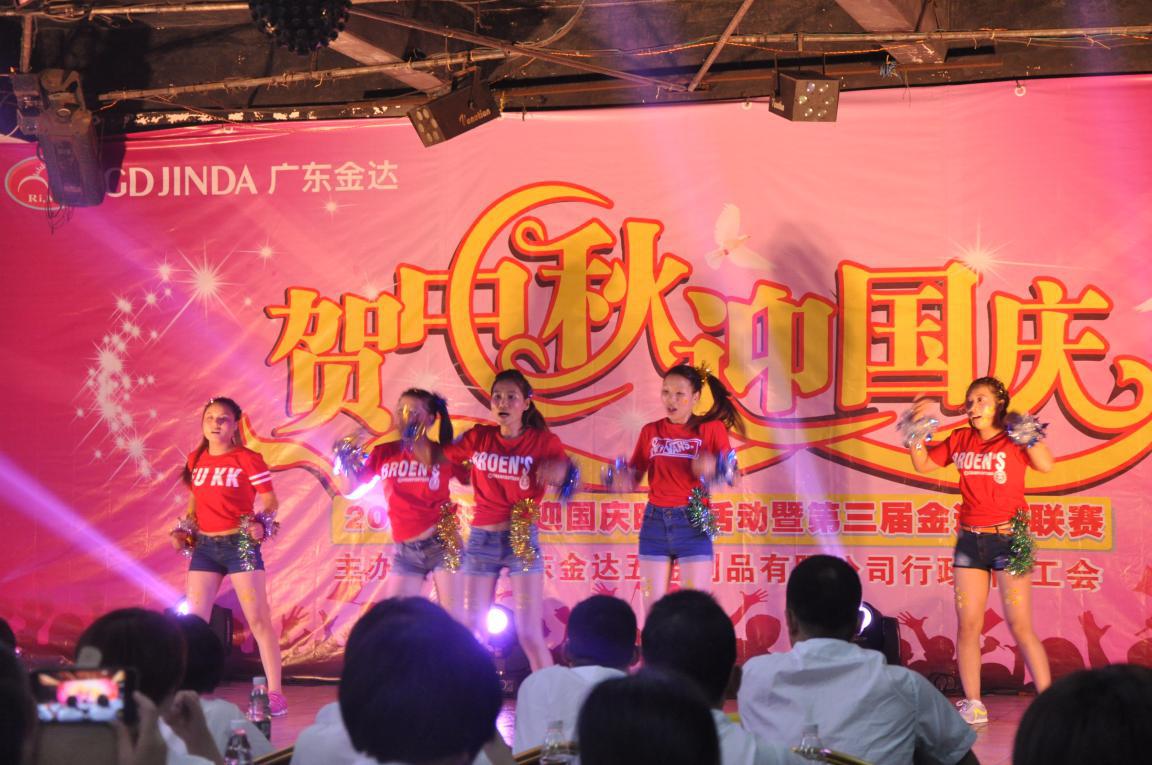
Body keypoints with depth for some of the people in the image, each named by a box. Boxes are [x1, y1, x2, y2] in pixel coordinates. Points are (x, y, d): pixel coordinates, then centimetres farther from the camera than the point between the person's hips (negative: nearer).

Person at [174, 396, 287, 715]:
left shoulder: (248, 459, -7)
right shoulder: (196, 460, 9)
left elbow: (270, 500, -7)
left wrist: (261, 523, -24)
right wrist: (184, 529, 6)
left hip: (240, 545, -6)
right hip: (204, 546, 6)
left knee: (258, 619, -6)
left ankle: (275, 693, -3)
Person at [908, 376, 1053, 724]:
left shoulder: (1013, 441, -6)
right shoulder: (961, 440, 8)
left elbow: (1045, 465, -23)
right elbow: (923, 464, 17)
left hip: (1008, 538, -5)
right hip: (970, 539, 5)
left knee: (1019, 626, -8)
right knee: (967, 625, 4)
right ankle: (973, 705, 13)